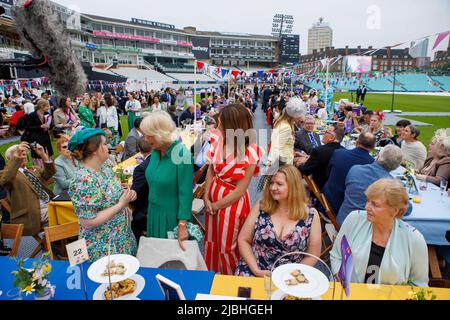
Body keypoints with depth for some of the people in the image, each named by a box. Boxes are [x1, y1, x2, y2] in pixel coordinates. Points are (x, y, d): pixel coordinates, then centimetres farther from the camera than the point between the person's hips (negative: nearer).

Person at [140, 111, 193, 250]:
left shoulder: (182, 154, -22)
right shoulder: (155, 151, -1)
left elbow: (185, 193, -21)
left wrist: (182, 226, -21)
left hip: (172, 216, -6)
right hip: (153, 212, 6)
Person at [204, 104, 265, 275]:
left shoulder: (249, 153, -22)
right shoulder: (219, 140, -9)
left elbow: (240, 189, -17)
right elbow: (211, 170, 1)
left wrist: (217, 205, -10)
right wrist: (206, 197, -6)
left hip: (232, 200, -5)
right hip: (213, 195, 5)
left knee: (227, 246, 13)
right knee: (211, 240, 22)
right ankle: (211, 273, 48)